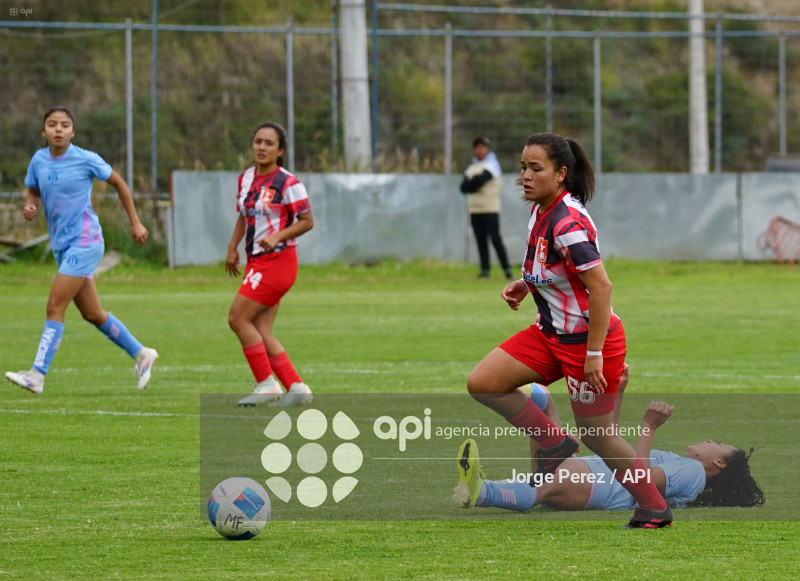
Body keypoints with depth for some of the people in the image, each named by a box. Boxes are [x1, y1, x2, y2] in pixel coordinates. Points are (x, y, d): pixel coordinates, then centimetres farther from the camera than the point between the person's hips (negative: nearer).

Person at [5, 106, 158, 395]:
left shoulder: (86, 160, -11)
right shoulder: (39, 160, 2)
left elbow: (118, 183, 2)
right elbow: (33, 191, 17)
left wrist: (135, 223, 5)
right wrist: (29, 206, -8)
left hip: (84, 242, -7)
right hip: (61, 245, 7)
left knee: (55, 306, -14)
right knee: (92, 314, 14)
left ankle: (37, 375, -15)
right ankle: (142, 355, 30)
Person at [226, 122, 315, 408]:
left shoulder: (287, 183, -12)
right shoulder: (246, 178, 10)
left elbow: (307, 221, -10)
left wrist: (277, 236, -22)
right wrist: (233, 247, 13)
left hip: (277, 261, -8)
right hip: (256, 263, 8)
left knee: (238, 318, -11)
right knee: (259, 331, 1)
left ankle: (266, 384, -4)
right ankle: (296, 387, 5)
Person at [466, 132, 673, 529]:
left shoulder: (568, 222, -25)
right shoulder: (541, 211, 3)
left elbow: (601, 287, -27)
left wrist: (594, 354, -25)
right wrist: (526, 284, 5)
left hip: (590, 337, -9)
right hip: (553, 332, 9)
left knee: (597, 436, 2)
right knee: (482, 384, 0)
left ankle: (655, 510, 20)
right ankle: (554, 443, 14)